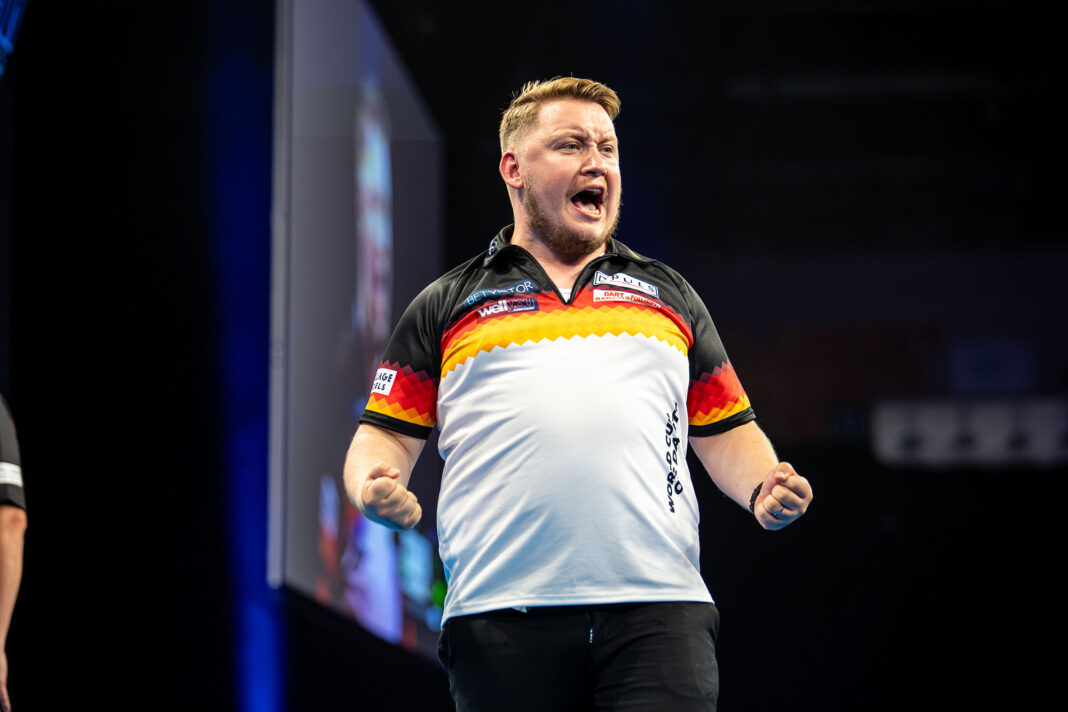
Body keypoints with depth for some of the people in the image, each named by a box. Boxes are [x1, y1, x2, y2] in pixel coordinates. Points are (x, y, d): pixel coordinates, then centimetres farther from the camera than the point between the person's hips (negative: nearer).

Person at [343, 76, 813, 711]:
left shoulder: (669, 295, 24)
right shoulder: (446, 307, 17)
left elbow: (727, 432, 23)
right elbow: (386, 436, 13)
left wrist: (763, 489, 2)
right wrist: (374, 487, -9)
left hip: (658, 607, 1)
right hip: (501, 611, -1)